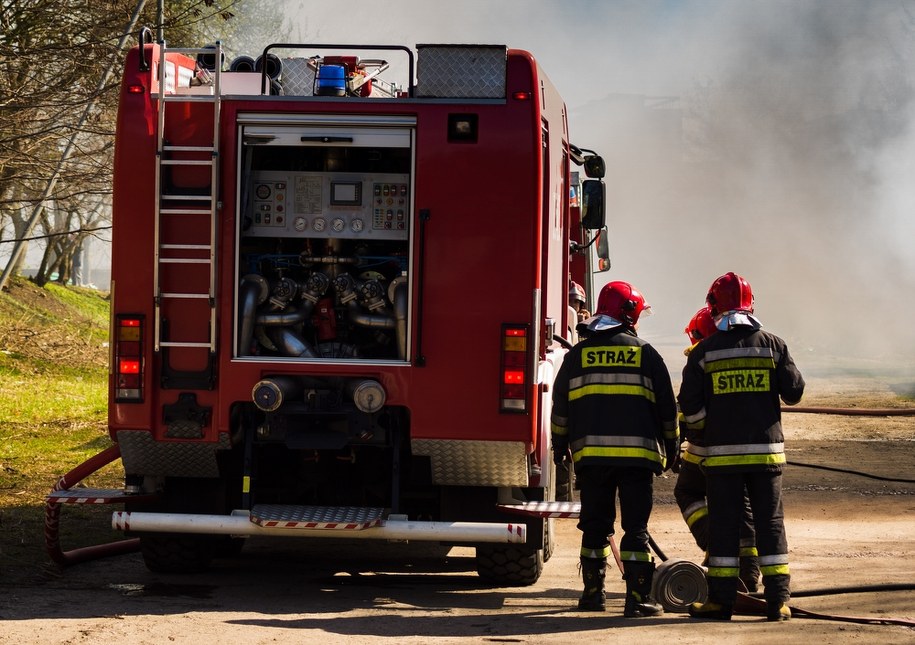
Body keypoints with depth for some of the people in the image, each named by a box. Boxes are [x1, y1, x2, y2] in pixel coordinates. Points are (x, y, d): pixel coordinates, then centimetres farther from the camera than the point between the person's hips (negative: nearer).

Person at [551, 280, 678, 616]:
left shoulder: (577, 355, 7)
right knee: (635, 528, 0)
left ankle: (593, 594, 14)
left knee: (595, 526, 11)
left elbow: (560, 408, 10)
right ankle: (637, 598, -4)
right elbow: (667, 408, 6)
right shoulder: (645, 354, 3)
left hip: (590, 454, 2)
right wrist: (671, 448, 16)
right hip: (637, 453, -2)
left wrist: (559, 448, 20)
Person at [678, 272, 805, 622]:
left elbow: (689, 406, -1)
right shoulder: (773, 345, 0)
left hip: (721, 451, -1)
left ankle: (721, 599, 4)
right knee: (770, 523, 5)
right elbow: (794, 392, 5)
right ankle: (777, 600, 2)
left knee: (723, 525, 4)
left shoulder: (703, 352, -2)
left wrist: (703, 430, 18)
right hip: (766, 449, 1)